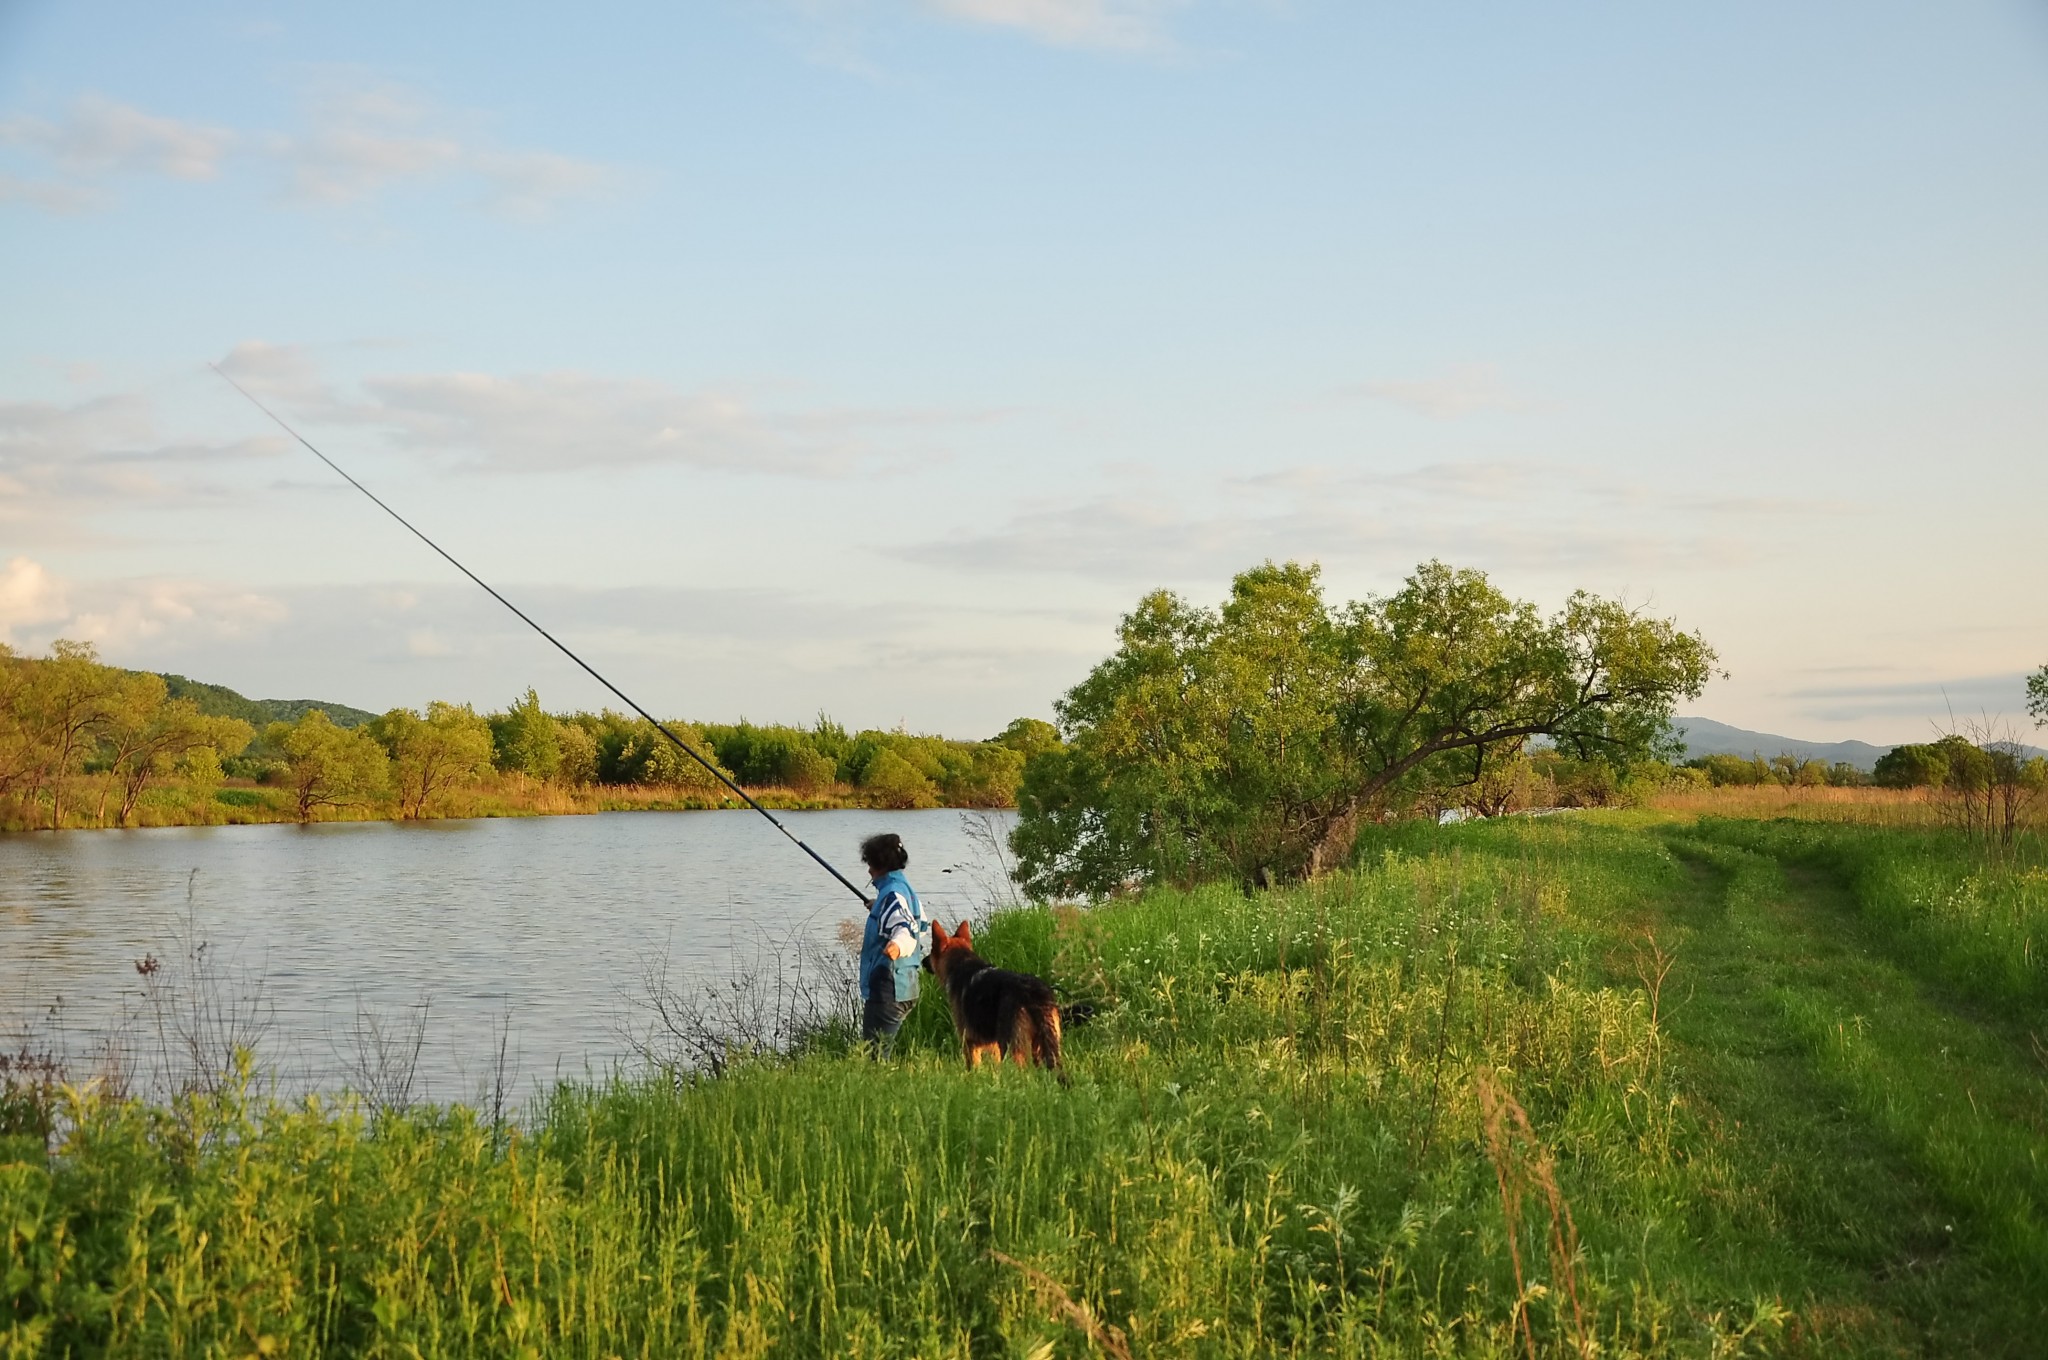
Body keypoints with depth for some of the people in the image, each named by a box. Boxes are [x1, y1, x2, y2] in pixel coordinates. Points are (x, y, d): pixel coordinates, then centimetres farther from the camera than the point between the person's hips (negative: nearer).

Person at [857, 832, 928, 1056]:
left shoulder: (893, 893, -14)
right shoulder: (907, 890, 15)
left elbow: (904, 927, -32)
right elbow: (923, 931, 31)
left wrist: (896, 944, -54)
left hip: (888, 988, -11)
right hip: (906, 986, 11)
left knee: (873, 1055, -10)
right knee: (881, 1054, 15)